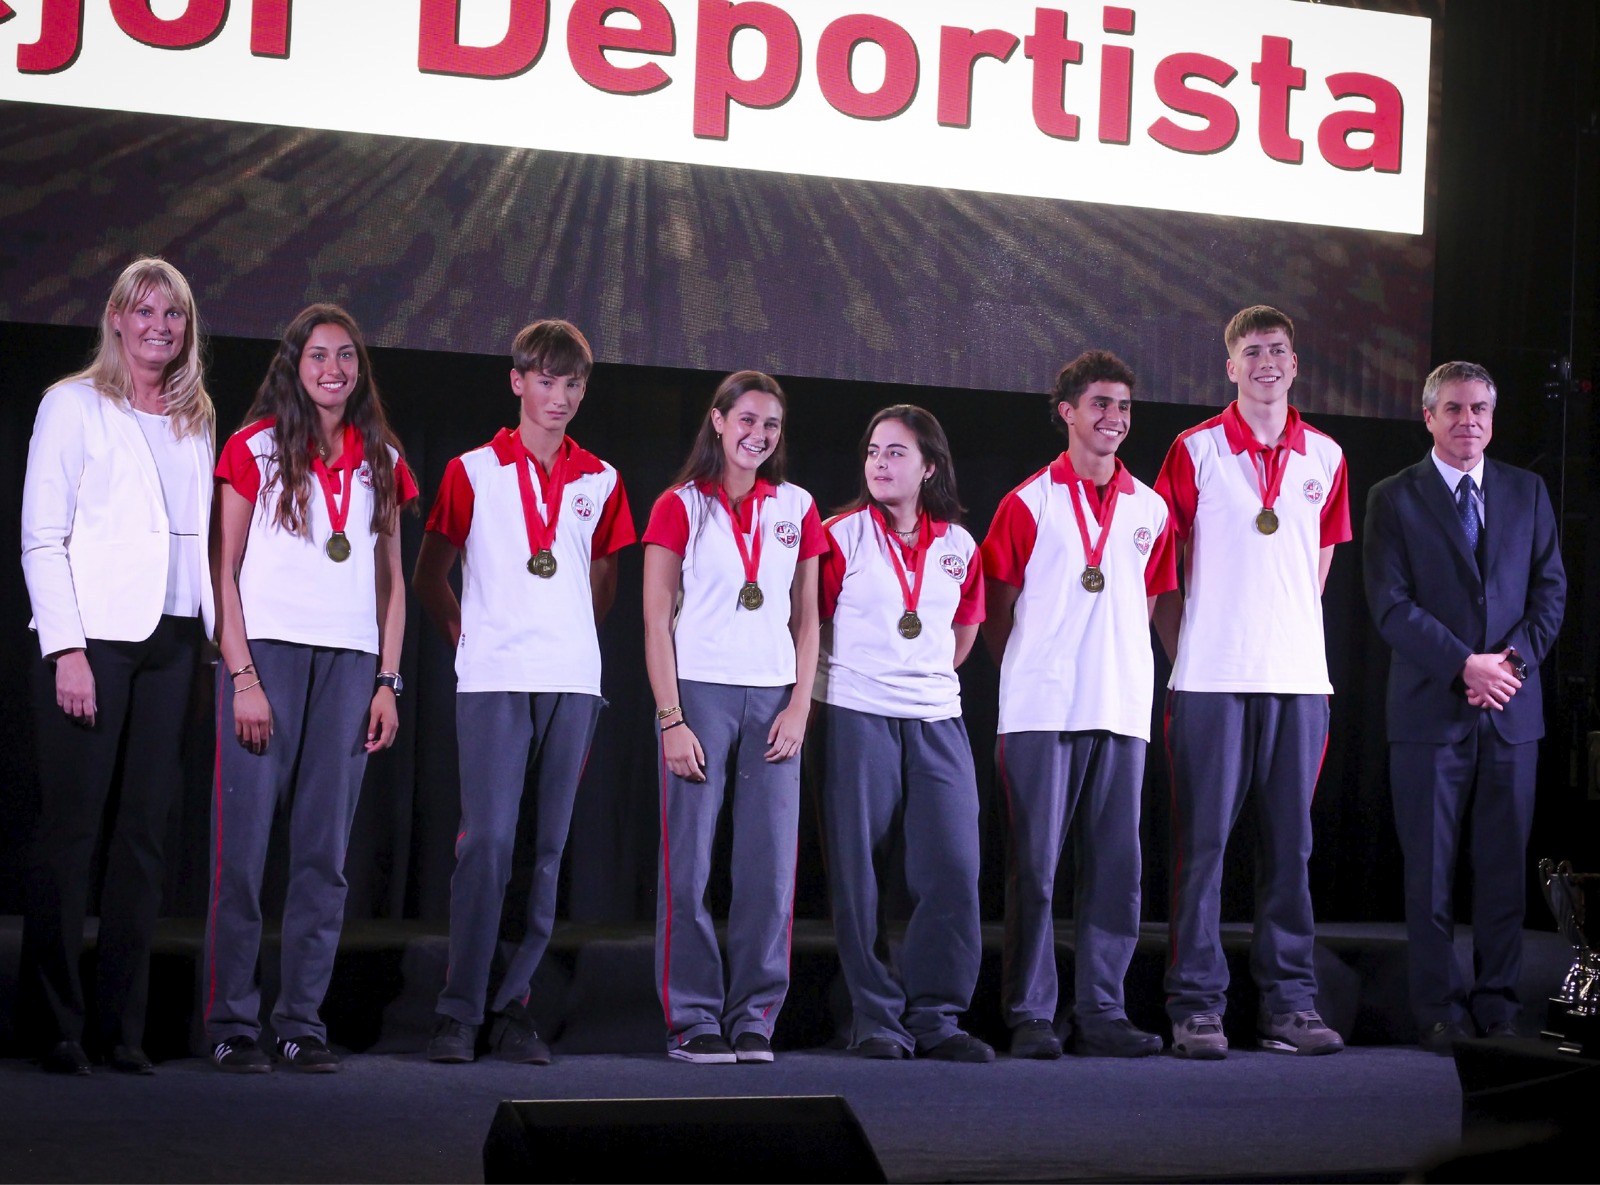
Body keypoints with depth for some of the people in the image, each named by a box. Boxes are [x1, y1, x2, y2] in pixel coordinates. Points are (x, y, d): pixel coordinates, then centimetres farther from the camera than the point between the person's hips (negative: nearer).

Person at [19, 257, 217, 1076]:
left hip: (170, 640, 5)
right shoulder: (74, 404, 2)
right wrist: (65, 648, -12)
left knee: (145, 830, 2)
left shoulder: (195, 420, 17)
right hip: (93, 636, -4)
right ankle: (53, 1025, 1)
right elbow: (41, 538, -3)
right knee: (71, 827, -5)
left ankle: (122, 1027, 6)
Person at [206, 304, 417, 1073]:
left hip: (351, 662, 4)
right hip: (267, 653, -3)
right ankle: (231, 1023, 0)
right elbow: (223, 569, 0)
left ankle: (301, 1023, 7)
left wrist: (388, 681, 7)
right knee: (244, 844, -7)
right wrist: (243, 676, -9)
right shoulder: (256, 449, 4)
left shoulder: (380, 461, 15)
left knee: (325, 851, 2)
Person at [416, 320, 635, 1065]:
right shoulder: (473, 472, 4)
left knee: (548, 848, 3)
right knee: (487, 841, -11)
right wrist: (470, 638, 8)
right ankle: (458, 1013, -5)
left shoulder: (599, 481, 12)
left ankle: (515, 1007, 9)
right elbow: (428, 578, 11)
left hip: (572, 681, 3)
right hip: (493, 681, -3)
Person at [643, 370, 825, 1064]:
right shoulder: (680, 507, 3)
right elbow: (657, 621, 0)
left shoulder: (796, 508, 12)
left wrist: (799, 708, 1)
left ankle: (754, 1018, 9)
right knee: (689, 863, -4)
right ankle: (693, 1020, 4)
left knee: (771, 866, 0)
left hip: (772, 702, 3)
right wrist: (671, 718, -9)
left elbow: (806, 618, 13)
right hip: (699, 693, -3)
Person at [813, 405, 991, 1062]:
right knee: (860, 874, -1)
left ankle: (935, 1016, 7)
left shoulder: (958, 545, 10)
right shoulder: (841, 536, 1)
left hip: (936, 720, 3)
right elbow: (808, 625, 3)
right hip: (855, 718, -3)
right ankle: (877, 1020, 6)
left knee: (954, 870, -3)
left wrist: (926, 677, 12)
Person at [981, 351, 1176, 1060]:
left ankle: (1101, 1013, 11)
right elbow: (996, 610, 5)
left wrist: (1123, 672, 10)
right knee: (1034, 865, -3)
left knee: (1115, 867, 4)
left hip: (1123, 709, 4)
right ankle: (1030, 1016, 2)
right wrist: (1030, 675, 3)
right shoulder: (1029, 503, 2)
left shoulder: (1148, 508, 13)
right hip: (1042, 710, -4)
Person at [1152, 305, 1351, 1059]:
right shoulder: (1196, 450, 1)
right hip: (1211, 677, -3)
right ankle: (1196, 1004, 2)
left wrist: (1288, 628, 14)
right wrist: (1182, 653, 2)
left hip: (1299, 678, 3)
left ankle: (1288, 1002, 12)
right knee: (1202, 841, -2)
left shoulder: (1324, 457, 11)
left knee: (1289, 842, 6)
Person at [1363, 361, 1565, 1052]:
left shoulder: (1527, 492, 13)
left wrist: (1514, 659, -7)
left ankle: (1497, 1005, 12)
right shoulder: (1394, 499, 2)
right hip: (1431, 709, -3)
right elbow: (1391, 606, -6)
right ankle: (1440, 1010, 8)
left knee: (1505, 865, 4)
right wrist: (1465, 665, -14)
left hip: (1512, 709, 3)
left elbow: (1551, 589, 9)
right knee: (1431, 869, 0)